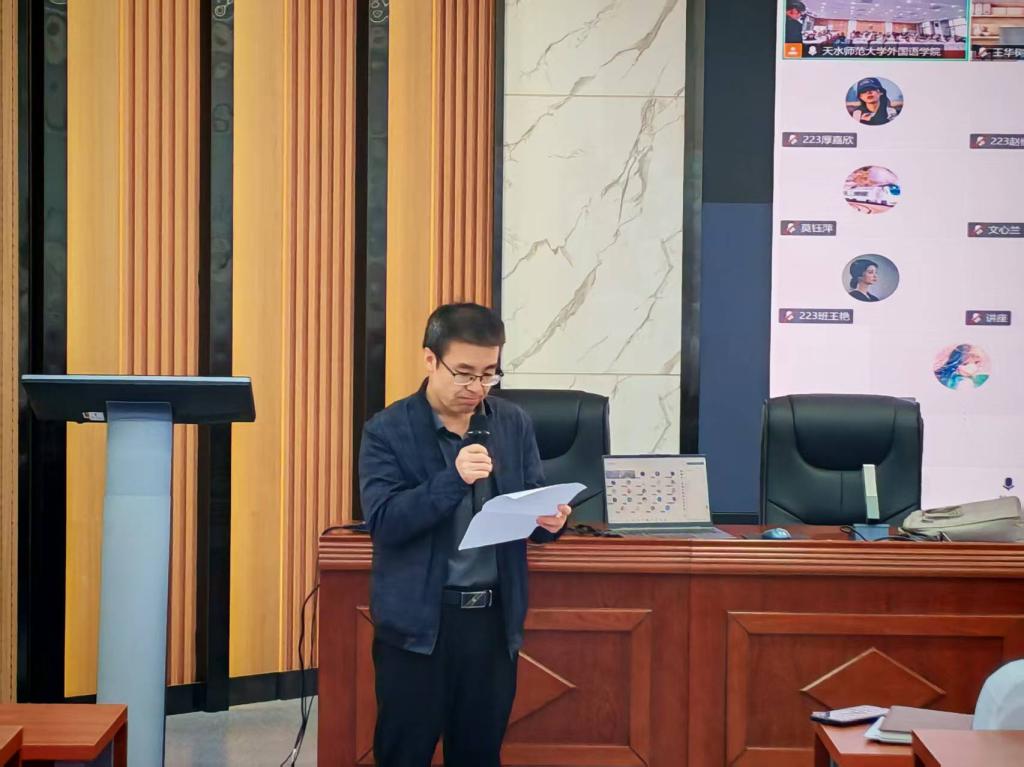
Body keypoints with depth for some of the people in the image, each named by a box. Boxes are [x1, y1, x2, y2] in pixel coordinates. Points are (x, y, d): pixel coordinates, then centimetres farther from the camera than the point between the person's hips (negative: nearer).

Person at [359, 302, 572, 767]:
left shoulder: (514, 424, 6)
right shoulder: (387, 431, -6)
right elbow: (382, 521, -16)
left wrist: (549, 518, -14)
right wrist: (453, 479, -28)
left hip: (494, 618, 4)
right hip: (418, 622, -3)